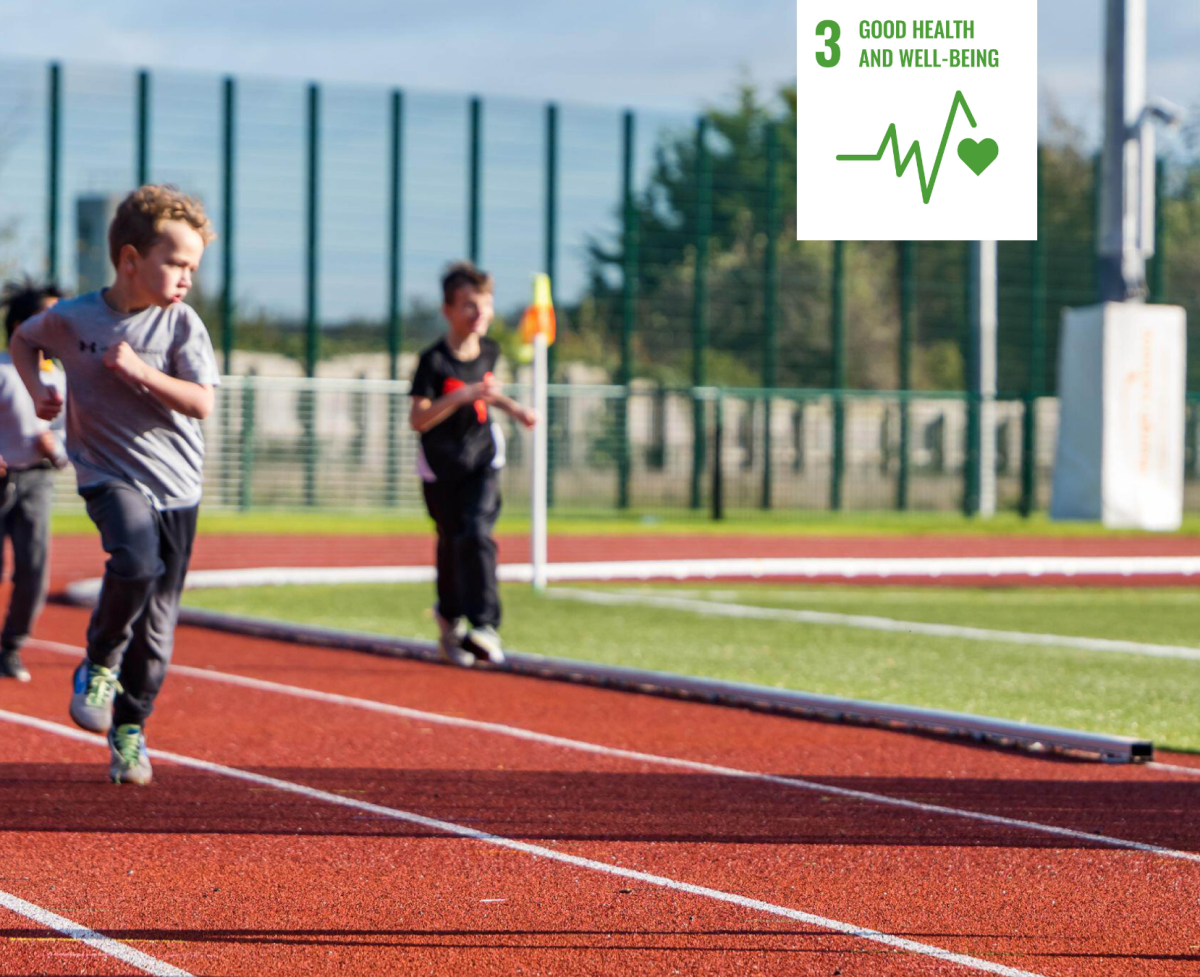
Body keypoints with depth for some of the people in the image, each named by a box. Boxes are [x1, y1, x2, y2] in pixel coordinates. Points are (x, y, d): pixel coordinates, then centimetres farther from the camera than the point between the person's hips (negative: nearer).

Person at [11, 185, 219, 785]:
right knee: (136, 561, -31)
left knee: (157, 621, 4)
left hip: (176, 485, 2)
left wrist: (139, 370, -20)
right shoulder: (72, 319, -5)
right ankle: (99, 664, -5)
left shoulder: (181, 325, -5)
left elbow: (201, 403, -11)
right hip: (110, 473, -2)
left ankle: (130, 731, 23)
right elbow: (23, 339, 16)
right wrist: (37, 388, 0)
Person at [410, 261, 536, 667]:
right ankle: (450, 616, 36)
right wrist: (463, 395, -33)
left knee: (476, 533, -18)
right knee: (451, 542, 10)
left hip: (482, 455, 2)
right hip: (441, 465, -2)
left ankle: (484, 626, -22)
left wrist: (513, 407, 8)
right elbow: (418, 419, -25)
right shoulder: (434, 360, -18)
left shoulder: (489, 350, -1)